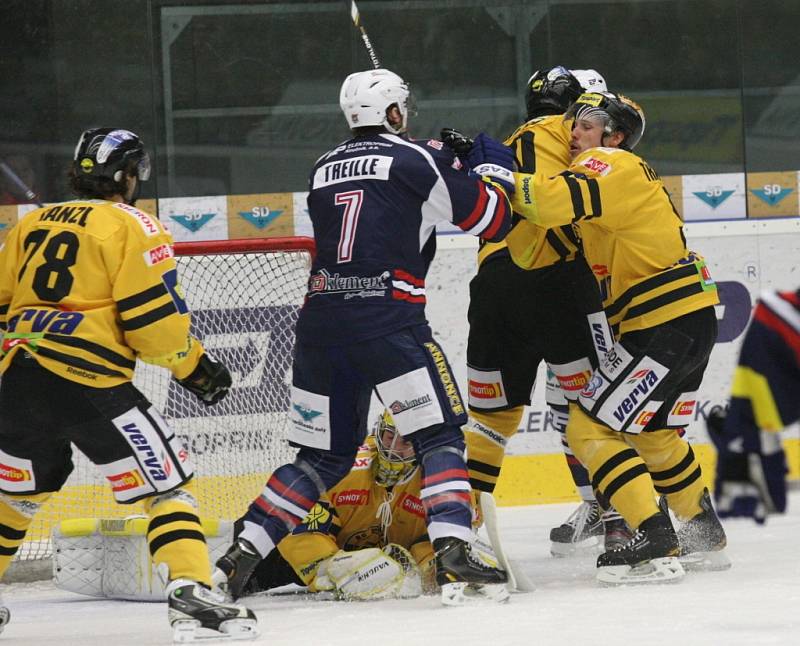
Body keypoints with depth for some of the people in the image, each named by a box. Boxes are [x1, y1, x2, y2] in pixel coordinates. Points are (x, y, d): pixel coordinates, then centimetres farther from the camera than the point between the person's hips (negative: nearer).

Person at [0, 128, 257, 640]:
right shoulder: (132, 226, 0)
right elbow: (153, 314, -9)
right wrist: (193, 366, 4)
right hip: (87, 381, -7)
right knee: (168, 482, -3)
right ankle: (190, 593, -20)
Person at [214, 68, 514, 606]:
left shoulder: (325, 169, 19)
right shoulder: (417, 160, 1)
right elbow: (493, 217, 2)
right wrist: (494, 164, 21)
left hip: (320, 320, 6)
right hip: (387, 318, -6)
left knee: (324, 454, 15)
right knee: (440, 435, -2)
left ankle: (239, 559, 8)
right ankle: (453, 555, -20)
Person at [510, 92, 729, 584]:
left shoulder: (612, 166, -11)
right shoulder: (629, 175, 22)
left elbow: (556, 201, -30)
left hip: (664, 322, -11)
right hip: (693, 321, 11)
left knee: (590, 428, -9)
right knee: (650, 433, 27)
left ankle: (656, 545, -15)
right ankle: (706, 537, 36)